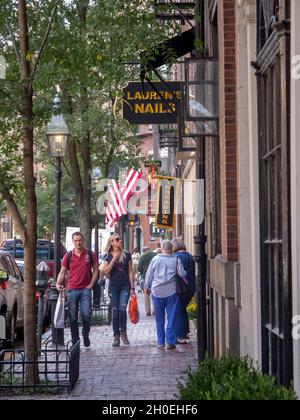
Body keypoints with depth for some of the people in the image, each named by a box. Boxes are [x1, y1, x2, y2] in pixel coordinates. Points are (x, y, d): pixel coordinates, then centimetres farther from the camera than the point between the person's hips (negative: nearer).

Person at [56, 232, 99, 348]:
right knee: (73, 317, 3)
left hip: (85, 289, -1)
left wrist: (91, 284, -1)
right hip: (72, 289, 1)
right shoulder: (68, 256, 6)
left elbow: (95, 270, 9)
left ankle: (86, 335, 13)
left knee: (86, 314, -10)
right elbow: (62, 272, 9)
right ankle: (75, 341, 11)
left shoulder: (90, 255, 4)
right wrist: (58, 283, -7)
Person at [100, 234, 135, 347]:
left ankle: (123, 333, -2)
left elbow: (130, 271, 5)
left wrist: (132, 287, 1)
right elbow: (105, 271, -8)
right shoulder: (108, 256, 3)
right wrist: (114, 259, -13)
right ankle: (116, 336, 9)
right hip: (113, 286, 0)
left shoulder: (126, 255, 4)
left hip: (125, 286, 0)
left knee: (122, 309, -17)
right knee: (115, 311, 2)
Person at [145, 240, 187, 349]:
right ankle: (170, 342, -4)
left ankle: (160, 342, 15)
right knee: (172, 318, 2)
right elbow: (182, 274, -6)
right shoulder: (176, 260, -3)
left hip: (157, 292, 1)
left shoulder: (155, 259, 0)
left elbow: (149, 275, 6)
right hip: (171, 291, -1)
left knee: (159, 319, 11)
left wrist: (147, 287, 20)